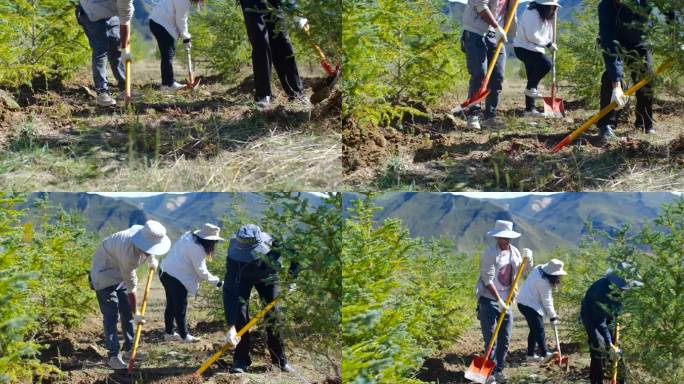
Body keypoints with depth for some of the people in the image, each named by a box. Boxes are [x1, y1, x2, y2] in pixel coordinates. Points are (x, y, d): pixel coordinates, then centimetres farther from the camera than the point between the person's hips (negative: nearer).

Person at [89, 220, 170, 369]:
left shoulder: (148, 236, -18)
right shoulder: (129, 252, -40)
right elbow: (131, 287, -30)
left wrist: (152, 262, 31)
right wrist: (136, 313, -22)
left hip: (121, 272, 8)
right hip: (105, 272, -8)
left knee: (127, 312, 10)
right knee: (111, 315, -12)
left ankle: (129, 349, 20)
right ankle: (113, 356, -12)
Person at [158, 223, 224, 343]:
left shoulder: (187, 236, 7)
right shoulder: (197, 249, -20)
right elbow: (201, 271, -15)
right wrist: (217, 282, -5)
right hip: (176, 278, -9)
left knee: (171, 305, 19)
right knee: (181, 307, 3)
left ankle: (169, 333, 28)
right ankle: (184, 336, 12)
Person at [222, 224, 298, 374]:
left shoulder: (272, 243, -39)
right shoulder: (234, 255, -41)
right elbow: (229, 291, -42)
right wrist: (231, 327, -47)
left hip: (267, 276, 1)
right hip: (242, 277, -1)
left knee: (273, 314, -5)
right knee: (239, 314, -15)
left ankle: (280, 360, 11)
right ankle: (240, 360, -4)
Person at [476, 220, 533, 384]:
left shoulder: (514, 251, 6)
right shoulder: (490, 254, -14)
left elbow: (525, 269, 20)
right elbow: (488, 280, -18)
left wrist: (527, 258, -2)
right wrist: (499, 301, -22)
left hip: (506, 302, 7)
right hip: (489, 300, -7)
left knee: (505, 339, 10)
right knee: (491, 340, -7)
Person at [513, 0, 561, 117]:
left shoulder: (544, 16, 16)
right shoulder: (532, 14, -17)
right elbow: (532, 36, -23)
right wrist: (548, 44, -17)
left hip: (535, 49, 10)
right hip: (524, 48, -10)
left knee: (533, 80, 8)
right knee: (546, 64, -27)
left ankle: (530, 108, 13)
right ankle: (530, 88, -12)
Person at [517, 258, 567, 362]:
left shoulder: (538, 269, 3)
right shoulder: (543, 282, -24)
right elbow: (546, 301, -15)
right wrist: (553, 316, -4)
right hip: (531, 306, -10)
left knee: (534, 329, 15)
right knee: (539, 330, -5)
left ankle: (530, 354, 19)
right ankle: (544, 354, -3)